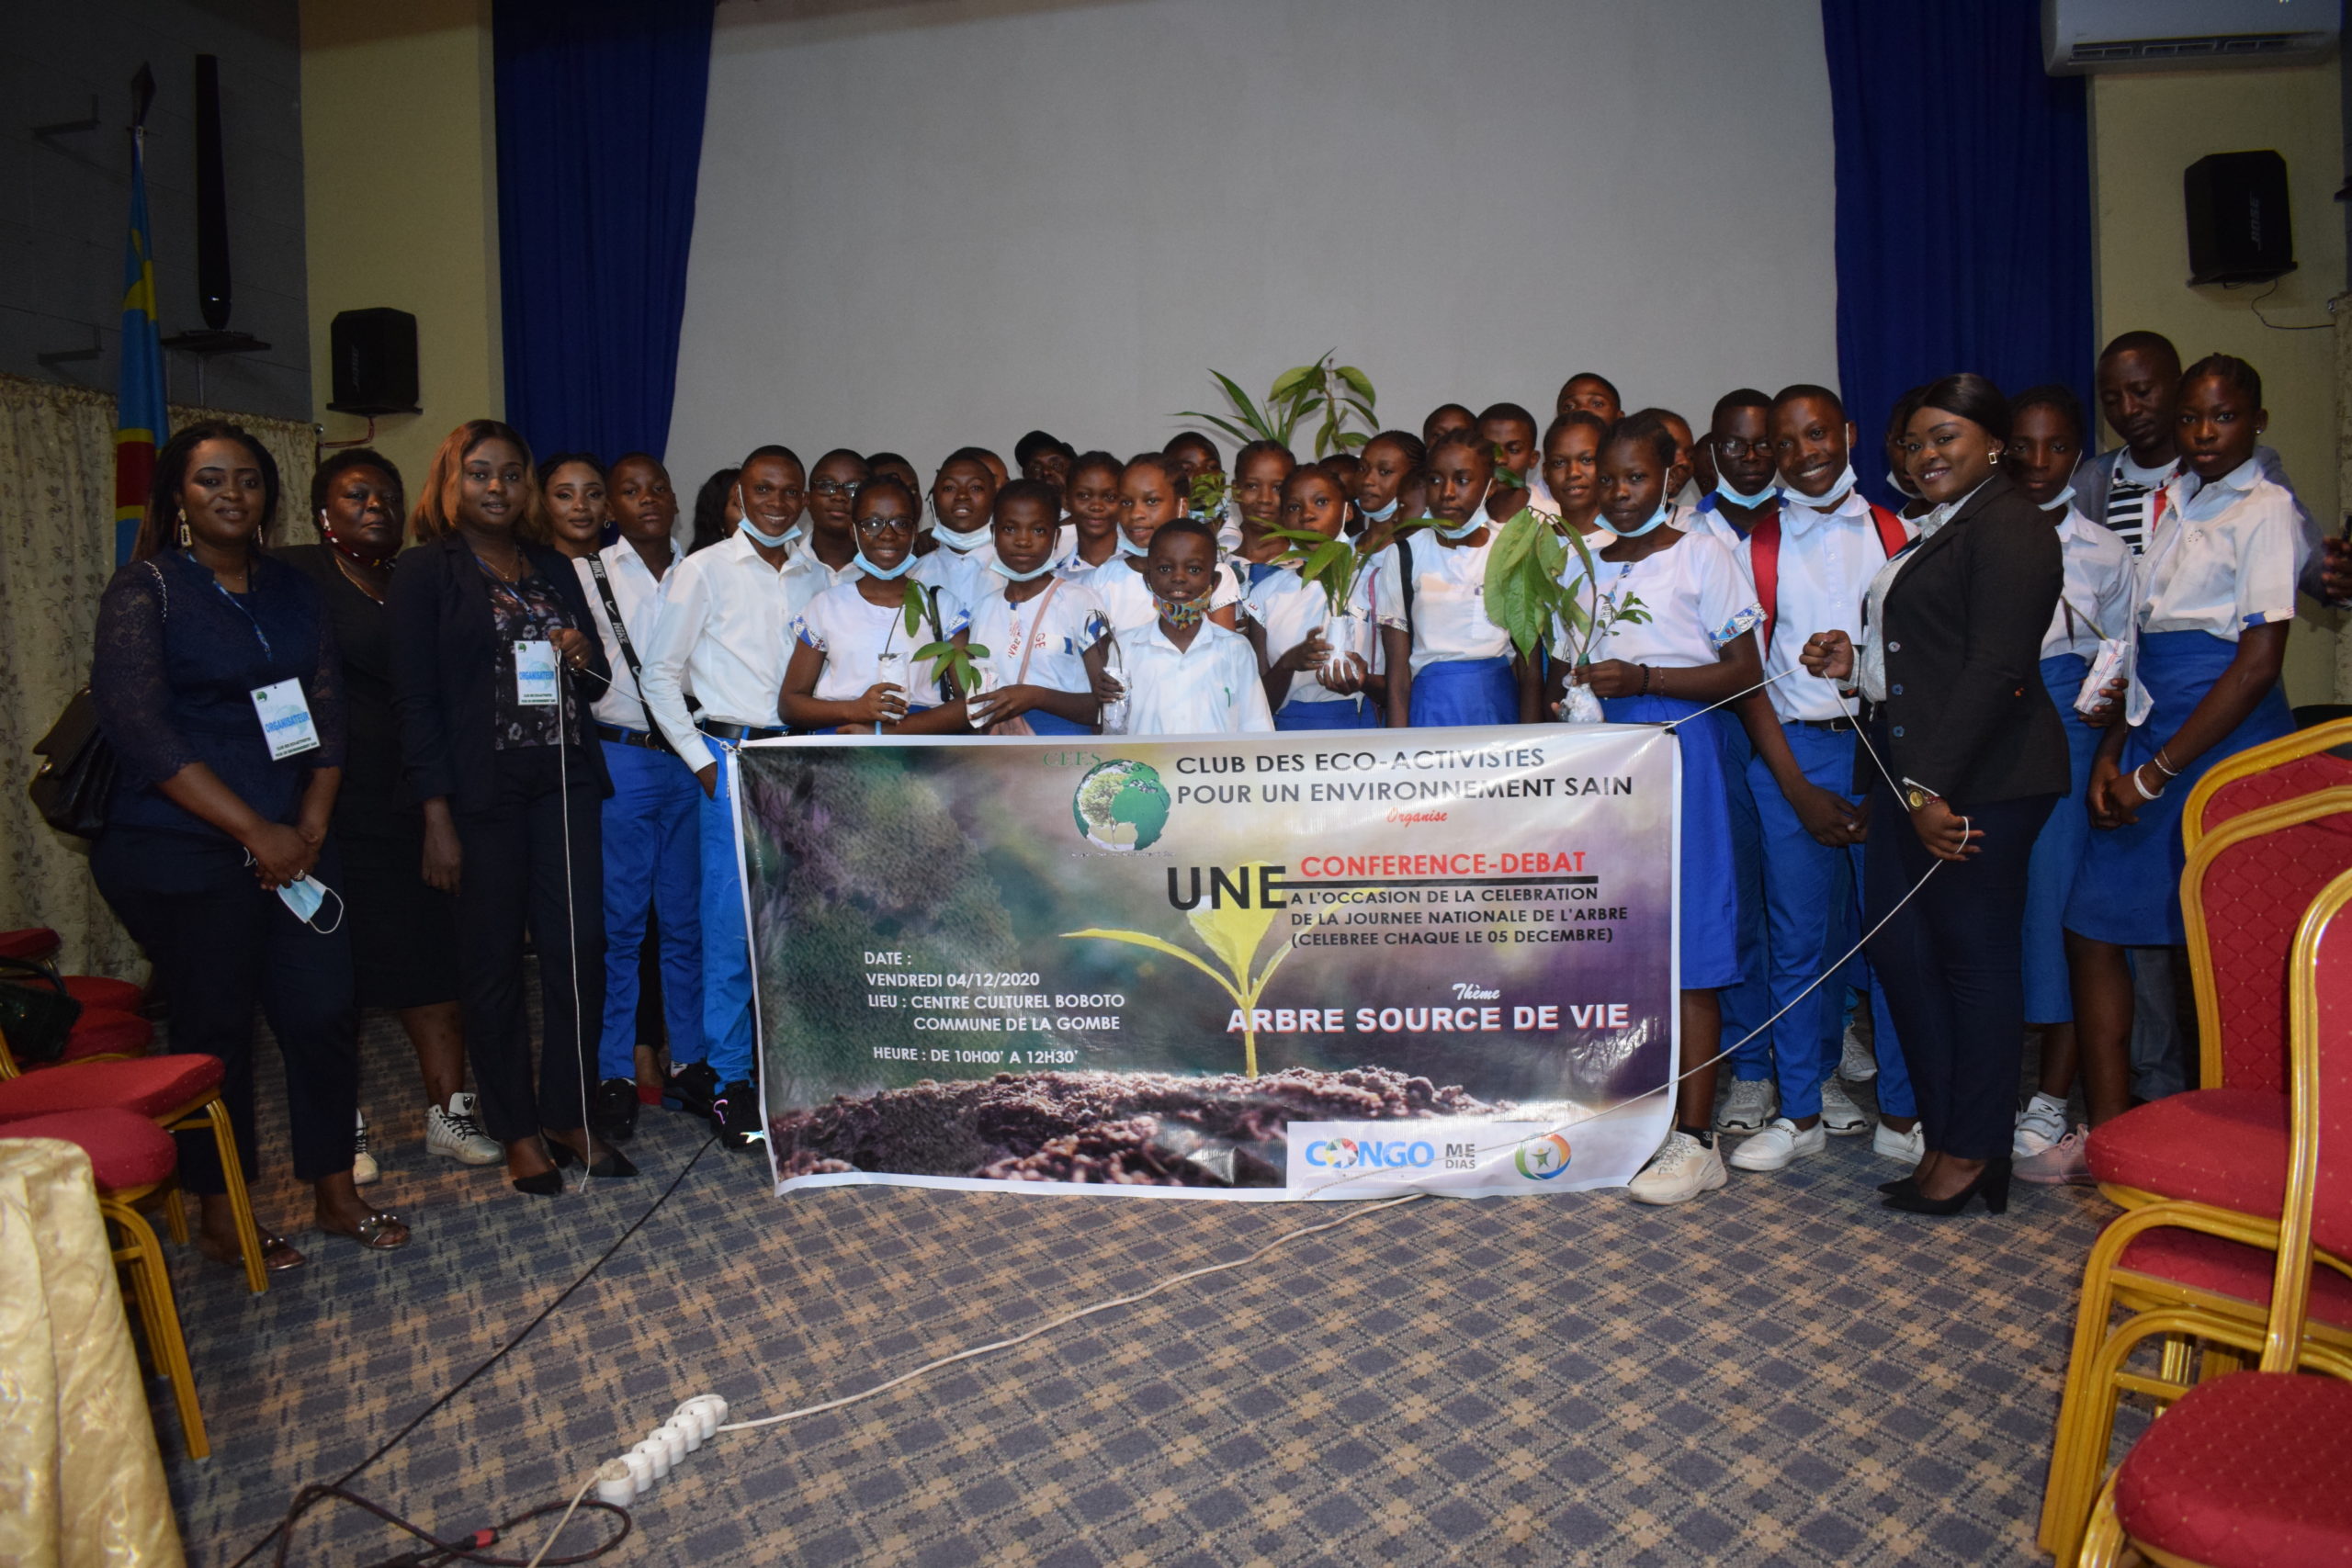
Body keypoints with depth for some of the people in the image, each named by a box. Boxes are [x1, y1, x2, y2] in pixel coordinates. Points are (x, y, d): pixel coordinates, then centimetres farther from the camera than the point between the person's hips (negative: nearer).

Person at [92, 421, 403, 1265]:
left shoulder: (293, 591, 11)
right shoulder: (143, 591, -5)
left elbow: (327, 713, 7)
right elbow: (142, 732, -14)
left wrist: (311, 827, -5)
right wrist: (255, 831, -17)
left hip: (291, 847, 4)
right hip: (181, 857, -4)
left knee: (325, 1013, 3)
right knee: (214, 1032, 5)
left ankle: (334, 1193, 20)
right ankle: (220, 1217, 23)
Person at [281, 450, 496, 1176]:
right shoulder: (296, 575, -2)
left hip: (412, 804, 4)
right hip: (335, 807, -4)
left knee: (433, 957, 4)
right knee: (336, 964, 4)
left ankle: (448, 1111, 12)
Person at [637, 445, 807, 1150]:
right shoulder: (705, 571, 0)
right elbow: (659, 674, -1)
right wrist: (701, 760, -6)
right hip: (733, 759, -4)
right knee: (731, 923, -3)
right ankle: (726, 1079, 9)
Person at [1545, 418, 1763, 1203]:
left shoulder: (1701, 556, 1)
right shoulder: (1580, 562, 16)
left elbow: (1744, 671, -5)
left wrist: (1642, 679, -15)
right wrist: (1566, 694, 1)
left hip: (1677, 748, -5)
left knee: (1686, 941, -6)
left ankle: (1695, 1137, 0)